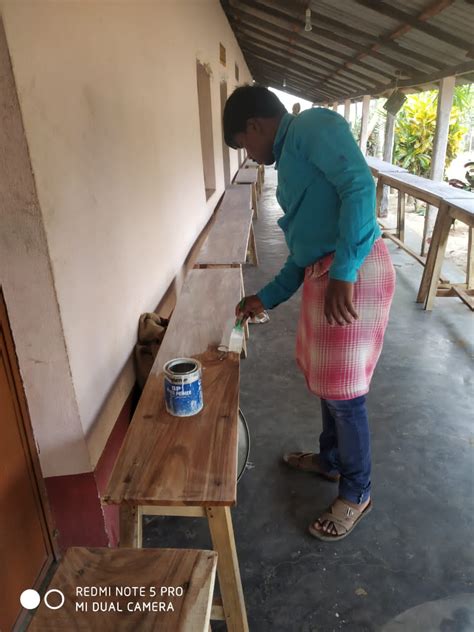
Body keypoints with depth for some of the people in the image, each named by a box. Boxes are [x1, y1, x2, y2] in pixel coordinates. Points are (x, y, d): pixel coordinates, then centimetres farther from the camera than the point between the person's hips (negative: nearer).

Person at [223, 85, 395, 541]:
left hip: (354, 274, -10)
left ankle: (357, 493, 24)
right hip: (323, 276, 10)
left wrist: (343, 272, -25)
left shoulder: (314, 125, -4)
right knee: (325, 380, 22)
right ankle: (330, 459, 44)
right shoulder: (291, 159, 23)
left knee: (343, 393, 3)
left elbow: (360, 187, -20)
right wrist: (266, 298, 24)